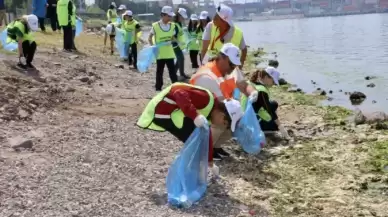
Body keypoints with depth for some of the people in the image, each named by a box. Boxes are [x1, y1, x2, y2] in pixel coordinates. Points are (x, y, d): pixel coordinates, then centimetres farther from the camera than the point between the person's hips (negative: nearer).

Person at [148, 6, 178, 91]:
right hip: (160, 53, -3)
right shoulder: (155, 25, -10)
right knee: (159, 71, 8)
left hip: (169, 53, 3)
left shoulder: (172, 25, 3)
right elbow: (150, 37, 0)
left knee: (172, 70, 4)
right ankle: (158, 87, 18)